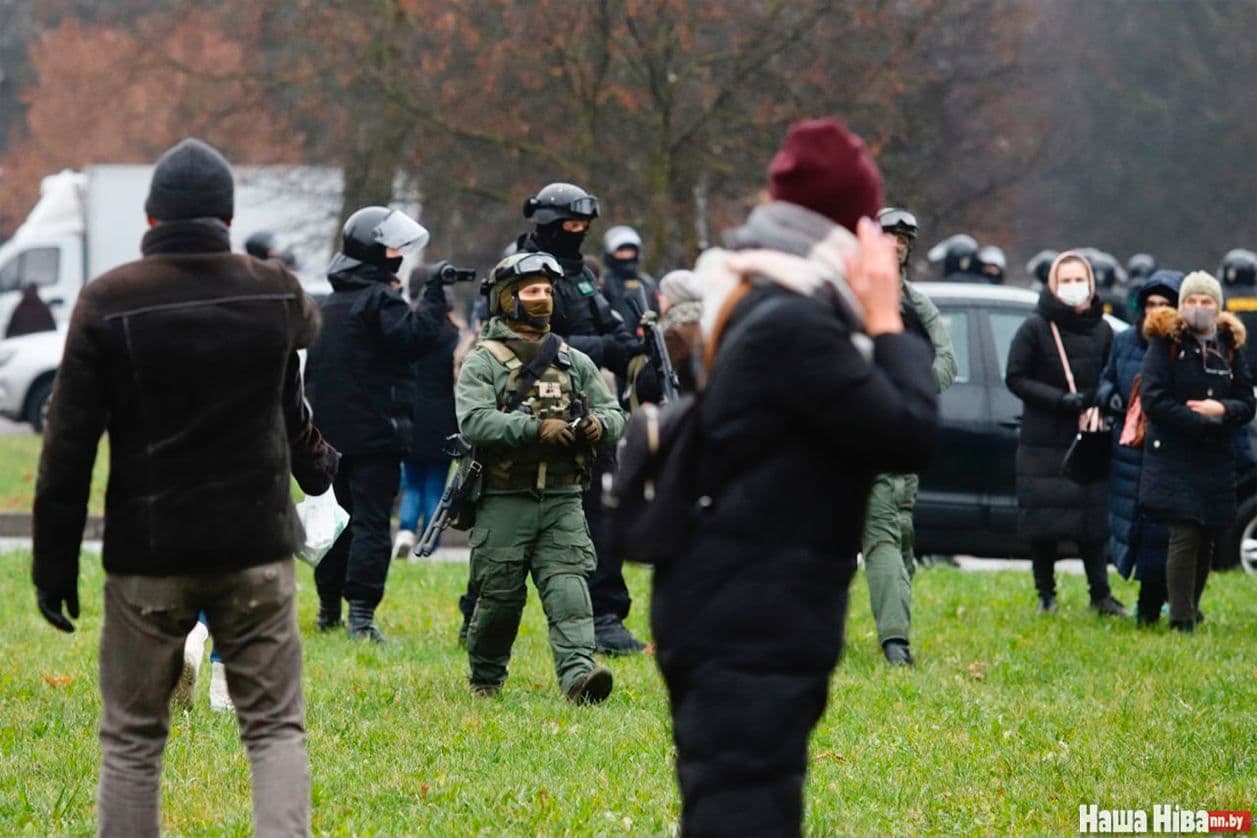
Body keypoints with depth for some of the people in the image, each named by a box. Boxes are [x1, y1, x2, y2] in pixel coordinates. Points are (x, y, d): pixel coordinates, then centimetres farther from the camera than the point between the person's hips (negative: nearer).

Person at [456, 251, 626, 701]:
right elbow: (474, 422, -14)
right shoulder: (483, 362, 1)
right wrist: (536, 429, -24)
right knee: (499, 597, 3)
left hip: (561, 501, 3)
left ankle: (578, 673, -27)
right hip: (504, 503, -3)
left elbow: (615, 415, 16)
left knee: (568, 588, -13)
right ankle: (485, 678, 23)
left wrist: (600, 425, -10)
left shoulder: (575, 362, 15)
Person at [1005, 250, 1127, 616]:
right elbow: (1015, 377, -5)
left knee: (1092, 518, 0)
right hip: (1043, 441, -2)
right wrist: (1059, 399, -15)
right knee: (1044, 519, 0)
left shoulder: (1101, 331, 7)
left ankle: (1100, 593, 5)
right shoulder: (1035, 328, -4)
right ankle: (1046, 594, 11)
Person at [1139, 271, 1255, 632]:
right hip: (1173, 457, -5)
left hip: (1216, 459, 5)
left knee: (1208, 538, 6)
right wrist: (1202, 421, -15)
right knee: (1184, 536, -12)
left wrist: (1222, 409, -14)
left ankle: (1191, 608, 19)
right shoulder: (1165, 343, -3)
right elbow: (1153, 400, -11)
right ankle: (1182, 619, -12)